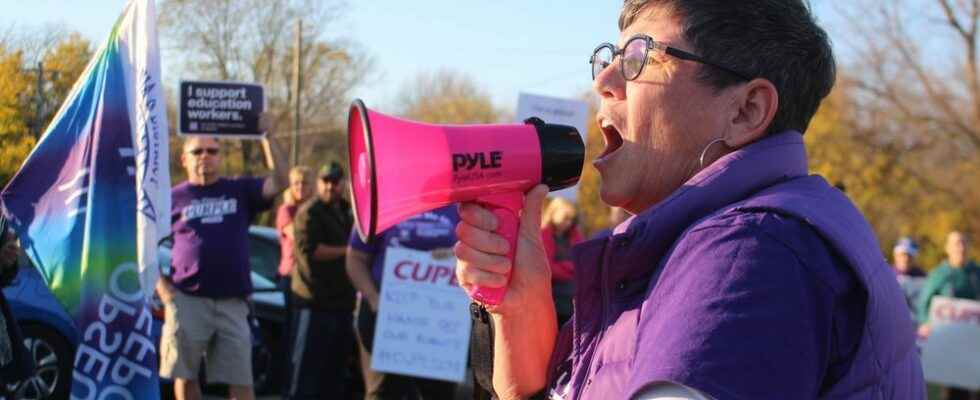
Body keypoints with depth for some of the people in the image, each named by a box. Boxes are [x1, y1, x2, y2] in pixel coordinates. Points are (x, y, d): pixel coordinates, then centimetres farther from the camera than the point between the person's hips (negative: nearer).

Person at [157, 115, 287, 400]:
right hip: (187, 301, -1)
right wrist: (164, 290, -4)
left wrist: (267, 136, -10)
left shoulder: (240, 191, 10)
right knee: (185, 376, 6)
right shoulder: (173, 198, 6)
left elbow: (279, 182, -5)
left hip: (232, 303, 1)